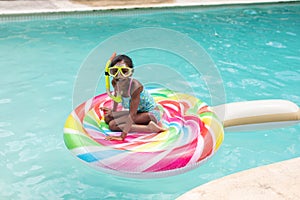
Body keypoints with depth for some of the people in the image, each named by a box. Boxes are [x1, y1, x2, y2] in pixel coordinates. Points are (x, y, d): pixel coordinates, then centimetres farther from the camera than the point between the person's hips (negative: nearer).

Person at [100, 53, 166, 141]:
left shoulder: (135, 86, -31)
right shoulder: (115, 83, -10)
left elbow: (132, 114, -34)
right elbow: (116, 95, 16)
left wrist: (122, 136, -37)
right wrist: (113, 110, 31)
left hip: (151, 113, -9)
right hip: (139, 111, 9)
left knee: (113, 125, -18)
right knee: (107, 118, 10)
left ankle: (150, 127, -17)